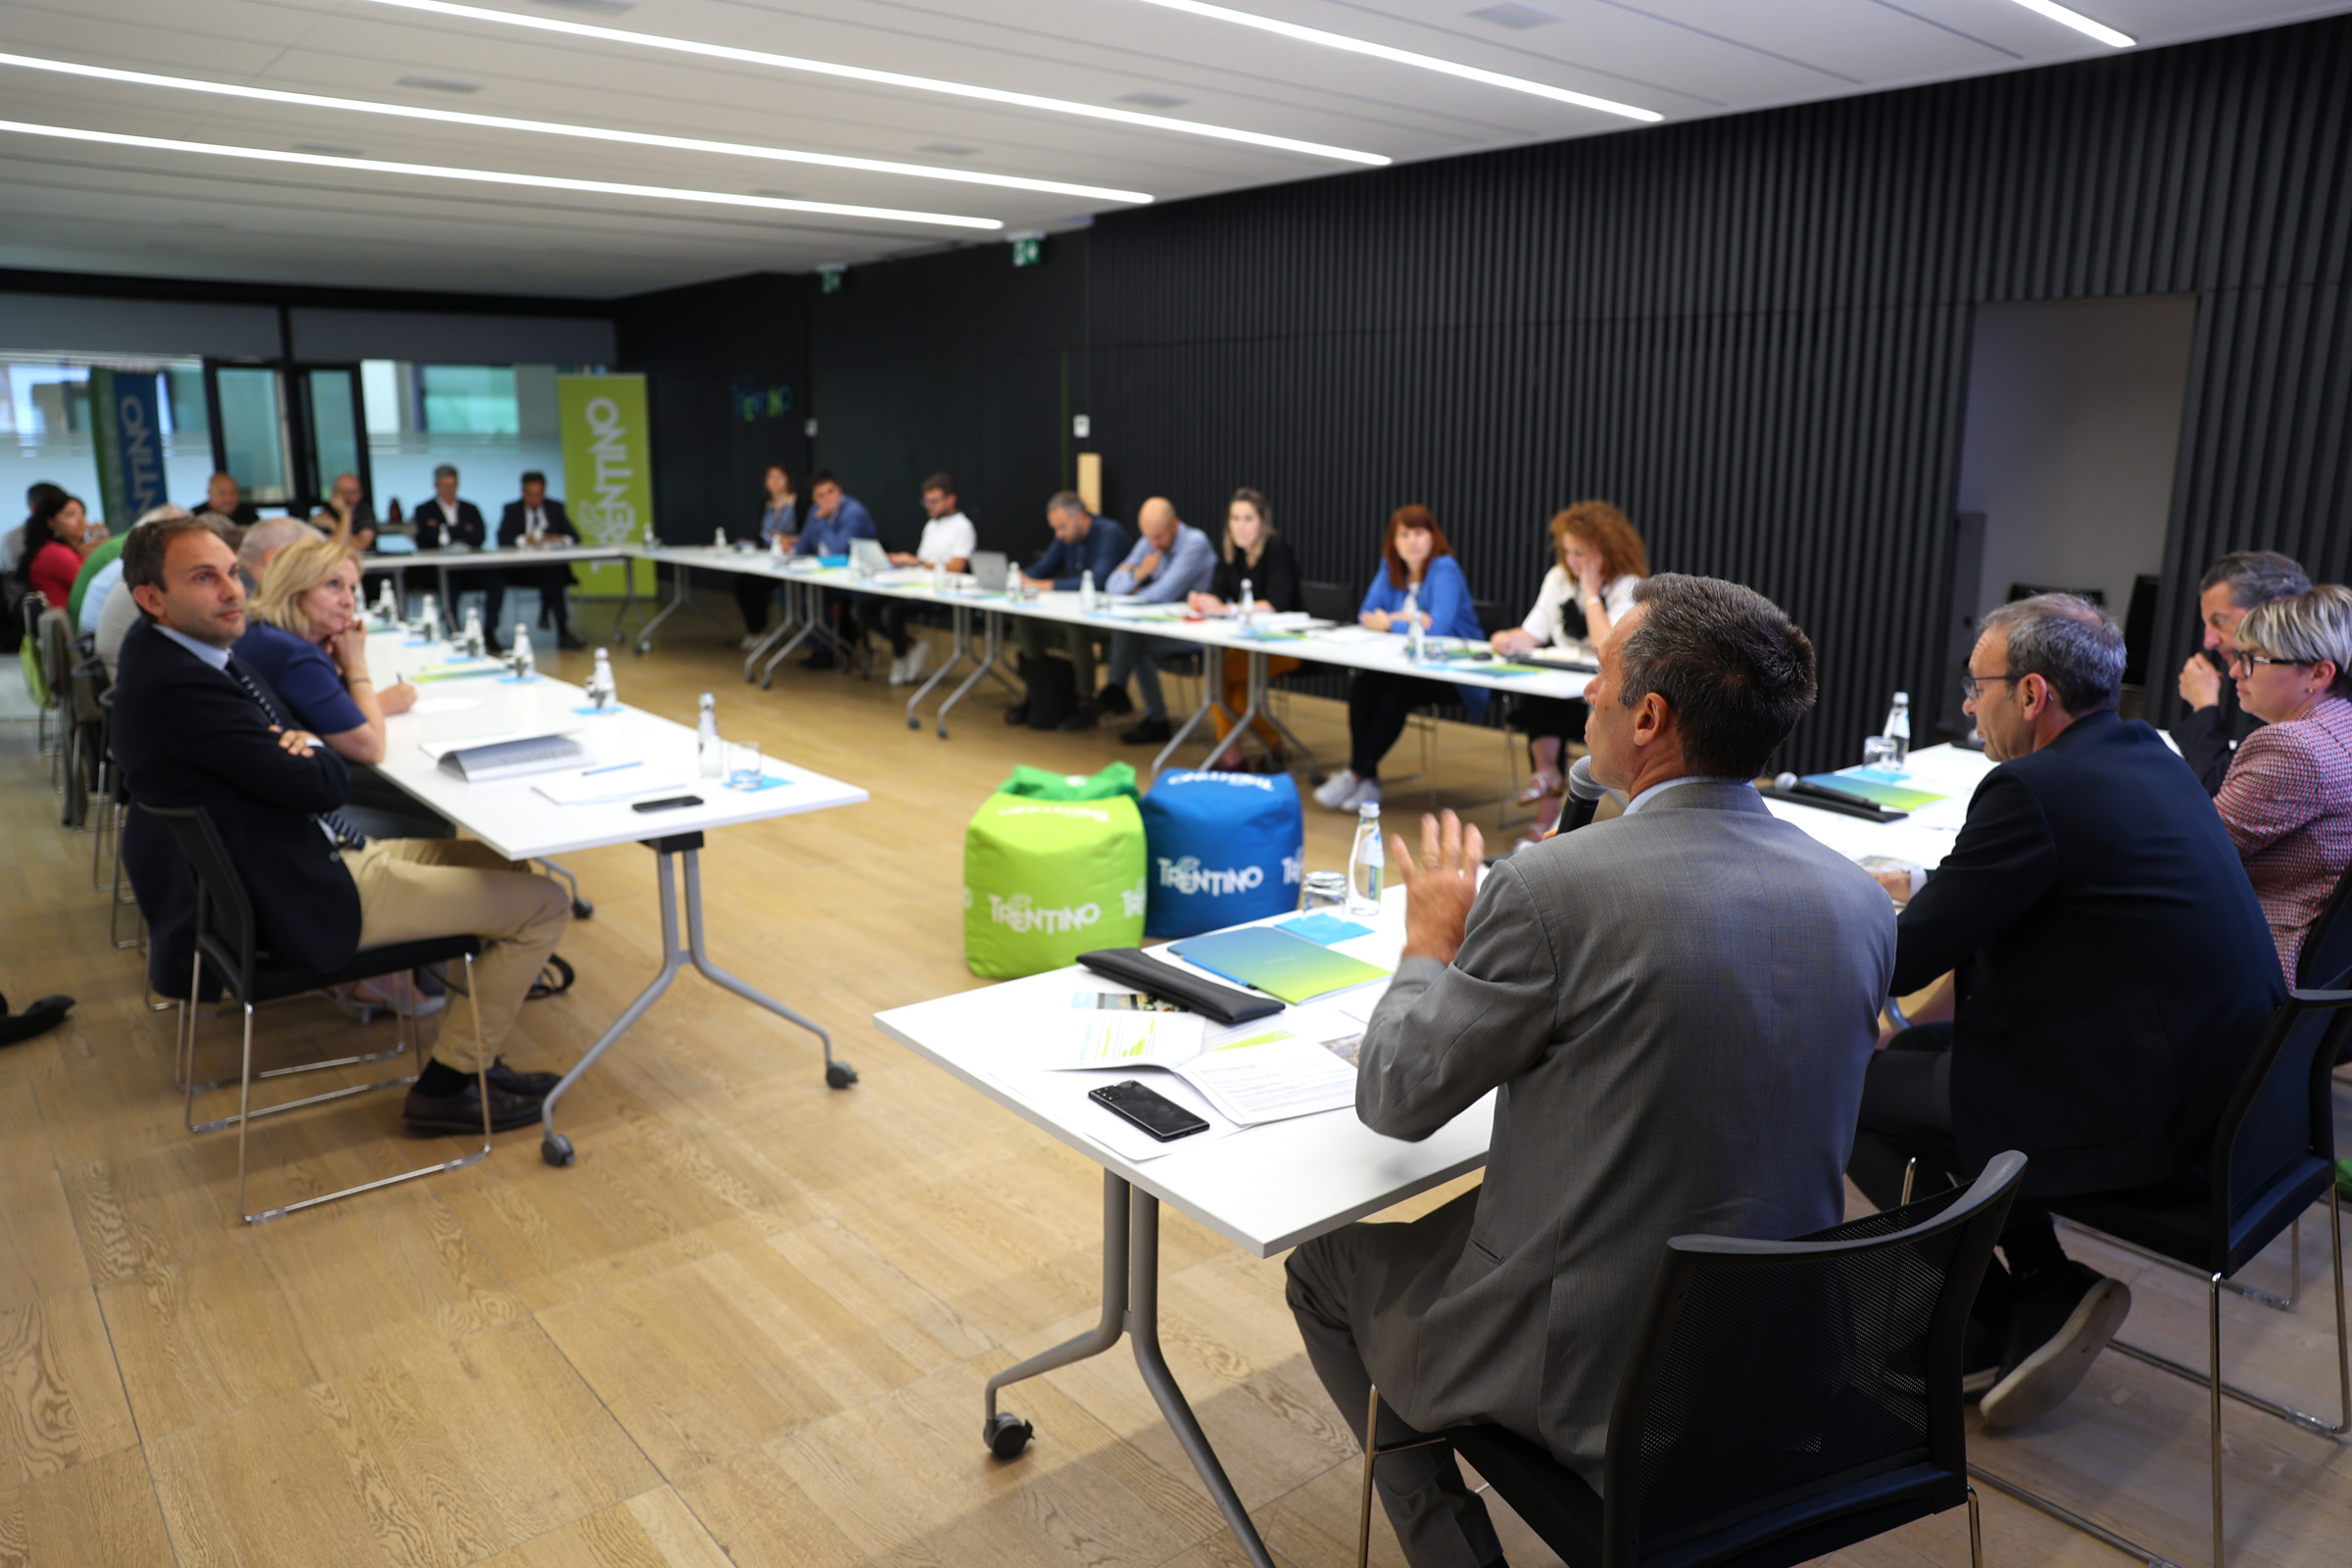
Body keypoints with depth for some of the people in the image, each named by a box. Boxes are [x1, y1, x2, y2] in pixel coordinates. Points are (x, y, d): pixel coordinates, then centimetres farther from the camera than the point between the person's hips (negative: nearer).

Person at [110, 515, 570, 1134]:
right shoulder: (176, 686, -25)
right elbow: (325, 784, -23)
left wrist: (300, 747, -12)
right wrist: (314, 752, -2)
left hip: (322, 852, 11)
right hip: (303, 902, -10)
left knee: (501, 862, 20)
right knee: (545, 903, -8)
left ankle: (472, 1054, 20)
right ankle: (444, 1087, 3)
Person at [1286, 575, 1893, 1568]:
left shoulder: (1552, 887, -25)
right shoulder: (1860, 899, -6)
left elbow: (1394, 1100, -13)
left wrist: (1432, 943, 4)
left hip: (1591, 1374, -6)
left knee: (1325, 1264, 20)